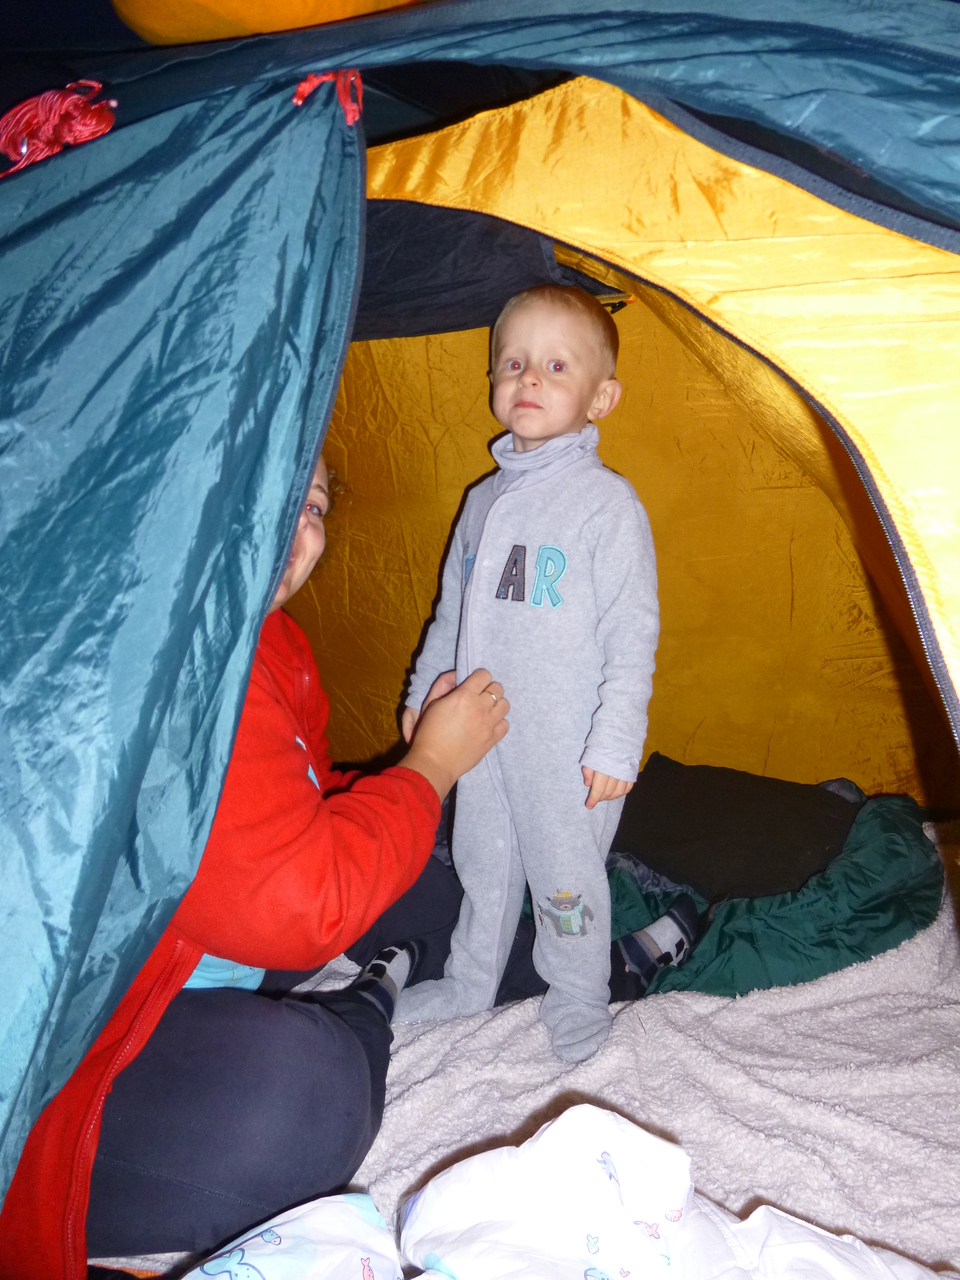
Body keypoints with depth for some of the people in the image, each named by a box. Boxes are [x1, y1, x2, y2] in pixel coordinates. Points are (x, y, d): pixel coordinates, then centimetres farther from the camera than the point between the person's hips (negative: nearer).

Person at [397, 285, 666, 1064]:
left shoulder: (607, 503, -12)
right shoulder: (485, 499, 8)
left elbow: (632, 636, -14)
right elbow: (450, 612, 17)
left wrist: (616, 743, -17)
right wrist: (423, 693, 17)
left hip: (568, 750, -5)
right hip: (480, 732, 6)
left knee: (566, 877, 9)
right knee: (483, 865, 20)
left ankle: (578, 1005, 32)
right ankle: (470, 983, 41)